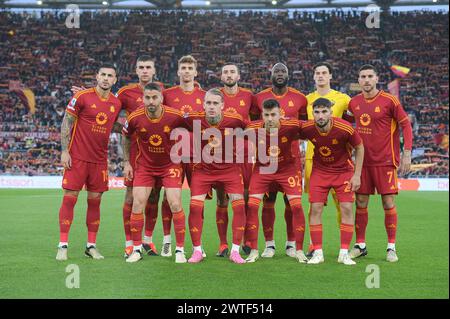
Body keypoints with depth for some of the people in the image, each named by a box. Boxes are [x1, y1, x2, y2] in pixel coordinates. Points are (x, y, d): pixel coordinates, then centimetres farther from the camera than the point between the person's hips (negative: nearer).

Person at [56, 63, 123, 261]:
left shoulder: (116, 103, 7)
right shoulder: (82, 97, -7)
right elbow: (66, 122, -5)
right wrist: (64, 150, -10)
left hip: (100, 160, 4)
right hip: (77, 157, -4)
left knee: (95, 201, 6)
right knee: (69, 199, -3)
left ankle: (91, 246, 15)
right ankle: (63, 245, 4)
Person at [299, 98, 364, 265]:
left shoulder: (345, 128, -25)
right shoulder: (306, 128, -19)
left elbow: (359, 147, -8)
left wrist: (357, 175, -10)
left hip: (344, 171, -1)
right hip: (319, 171, 2)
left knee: (347, 208, -9)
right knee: (315, 208, -7)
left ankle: (344, 253, 1)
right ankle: (317, 252, 2)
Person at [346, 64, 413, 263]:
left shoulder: (389, 101, -7)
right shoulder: (354, 103, 5)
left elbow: (405, 125, -3)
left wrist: (407, 154, -8)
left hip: (385, 161, -4)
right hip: (363, 161, 4)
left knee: (388, 203, -2)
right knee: (360, 203, 6)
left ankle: (391, 247, 7)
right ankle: (360, 245, 16)